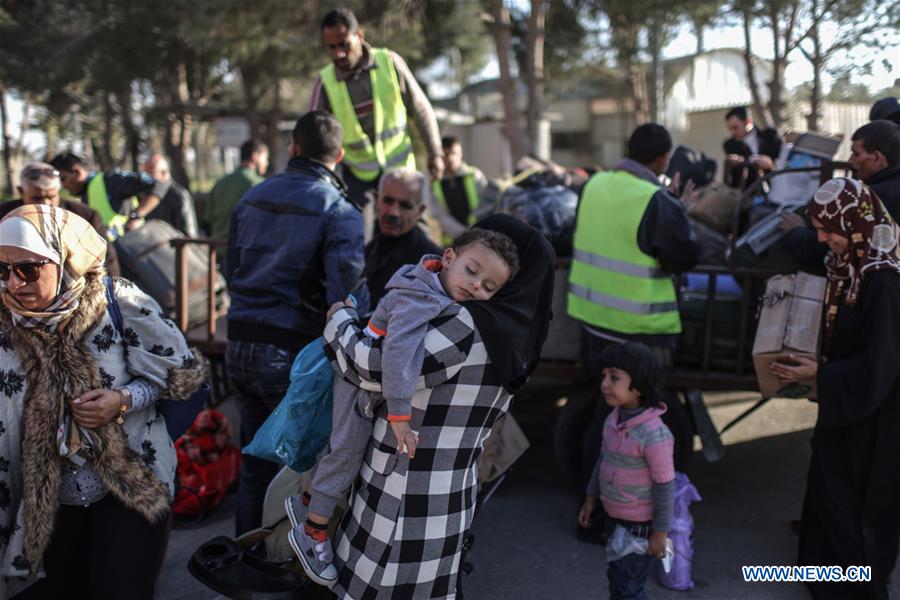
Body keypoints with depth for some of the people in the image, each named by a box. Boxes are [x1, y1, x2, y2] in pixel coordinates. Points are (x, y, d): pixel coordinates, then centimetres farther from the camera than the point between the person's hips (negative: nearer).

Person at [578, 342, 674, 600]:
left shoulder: (654, 434, -28)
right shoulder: (614, 420, -5)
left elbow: (665, 486, -21)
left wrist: (660, 533, -14)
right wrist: (590, 498, 14)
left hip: (640, 523, -7)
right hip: (615, 517, 7)